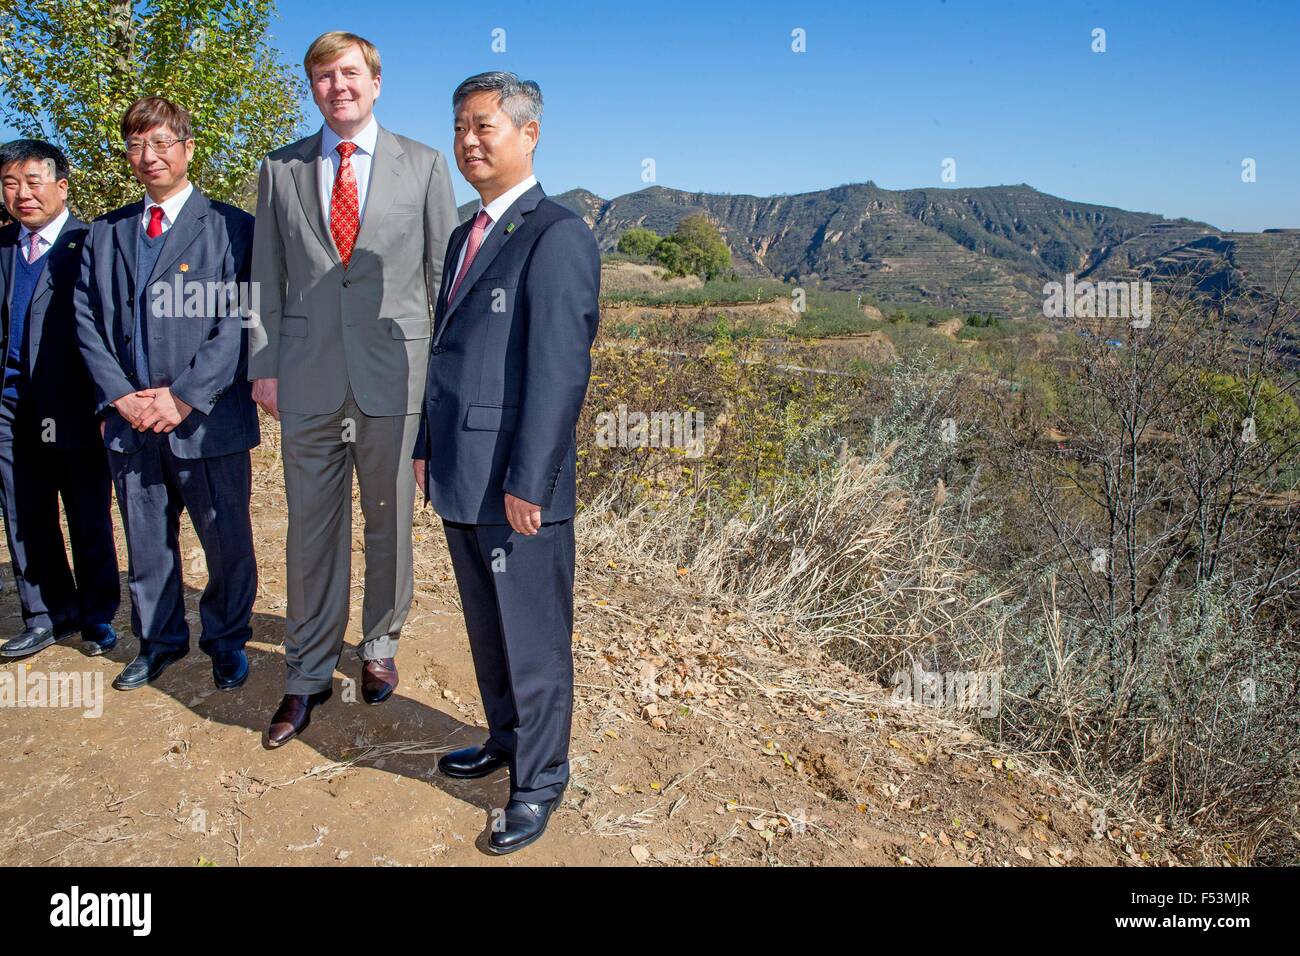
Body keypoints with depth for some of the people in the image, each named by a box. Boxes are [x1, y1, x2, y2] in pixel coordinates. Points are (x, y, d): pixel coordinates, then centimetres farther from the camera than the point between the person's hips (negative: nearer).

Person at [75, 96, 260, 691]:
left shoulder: (229, 227, -1)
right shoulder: (105, 234, 13)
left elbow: (240, 321, -9)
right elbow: (87, 320, 9)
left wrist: (185, 396, -15)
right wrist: (119, 395, -6)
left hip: (208, 420, -4)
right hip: (130, 423, 4)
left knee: (227, 542, 6)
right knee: (146, 543, 15)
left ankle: (226, 642, 25)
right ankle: (159, 642, 33)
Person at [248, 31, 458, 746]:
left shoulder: (422, 165, 6)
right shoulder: (281, 169, 10)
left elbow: (445, 273, 5)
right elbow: (267, 278, 10)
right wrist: (263, 366, 4)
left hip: (393, 376, -1)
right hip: (308, 379, 1)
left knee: (389, 523, 10)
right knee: (312, 529, 7)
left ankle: (379, 646, 31)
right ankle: (308, 675, 20)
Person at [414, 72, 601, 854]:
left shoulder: (557, 236, -13)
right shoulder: (467, 236, 16)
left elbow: (561, 369, -19)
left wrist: (528, 482, -20)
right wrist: (428, 446, 18)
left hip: (515, 487, -9)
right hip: (460, 480, 9)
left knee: (533, 638, 5)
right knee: (486, 628, 21)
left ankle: (540, 781, 23)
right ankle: (506, 738, 41)